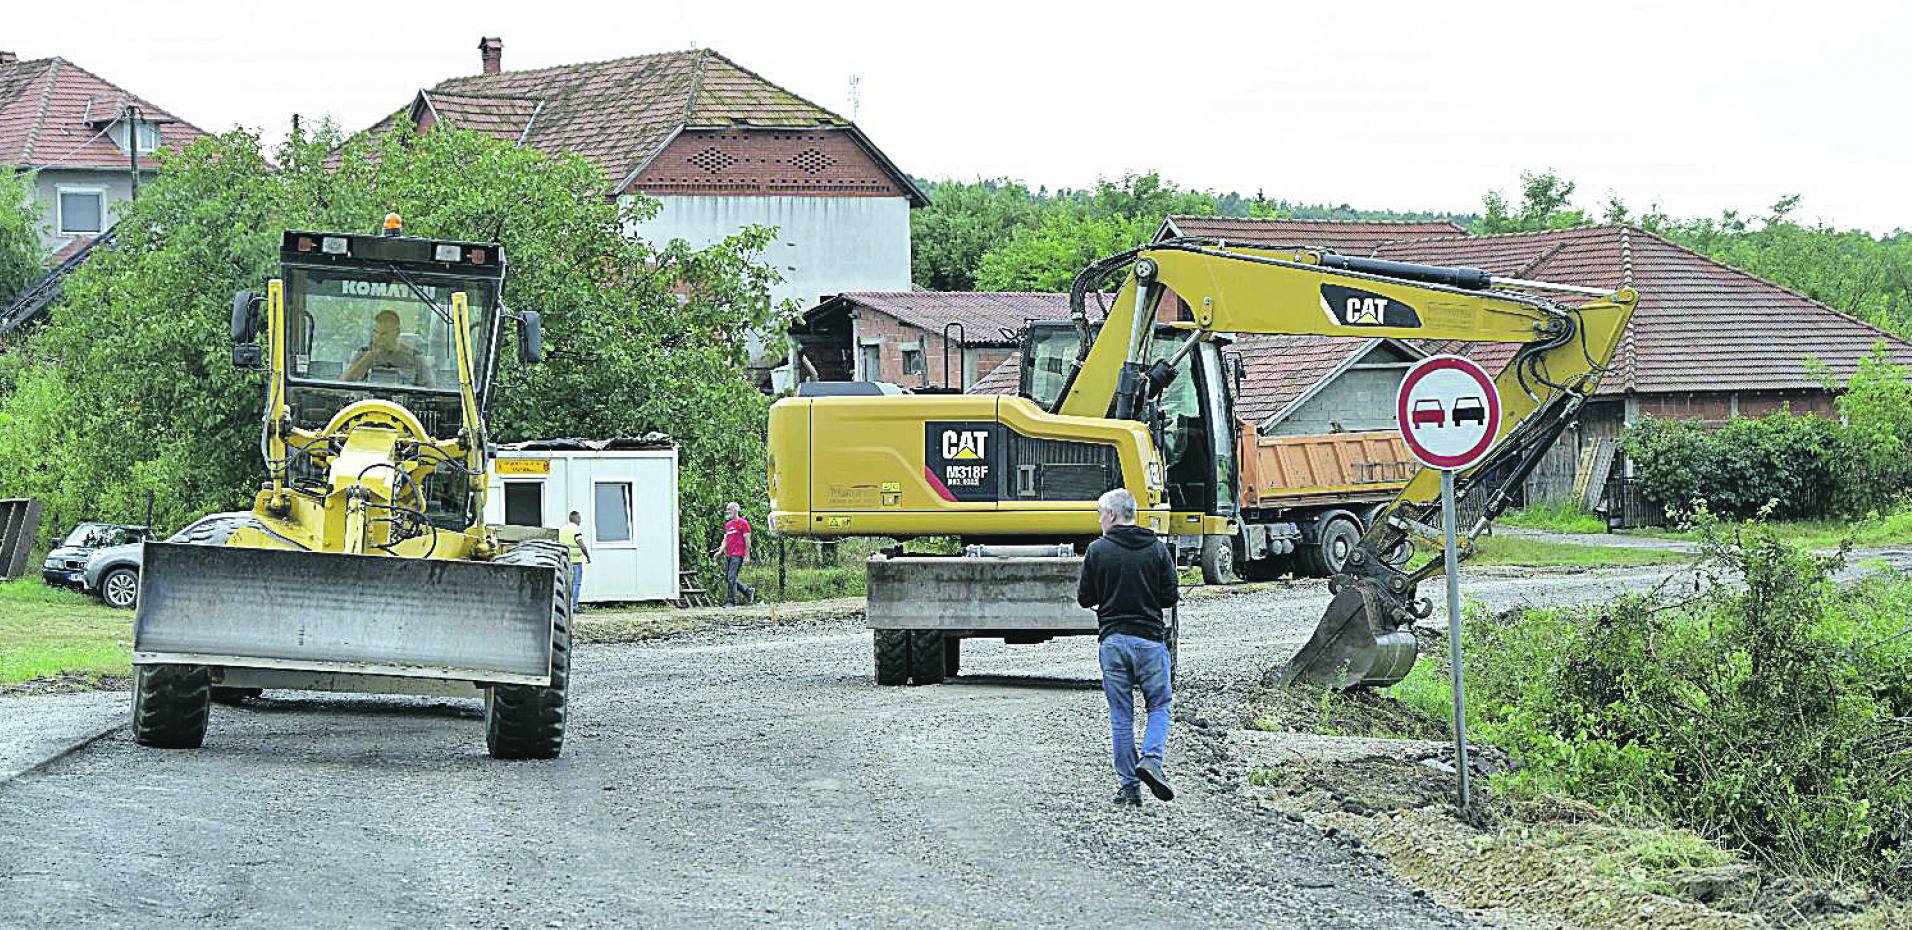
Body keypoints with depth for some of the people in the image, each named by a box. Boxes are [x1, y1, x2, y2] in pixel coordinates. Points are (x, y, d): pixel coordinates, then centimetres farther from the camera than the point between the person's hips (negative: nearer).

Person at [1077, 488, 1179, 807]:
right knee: (1159, 705, 12)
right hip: (1150, 638, 0)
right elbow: (1170, 597, 1)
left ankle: (1128, 786, 4)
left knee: (1121, 715, 5)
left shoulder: (1098, 550, -2)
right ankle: (1151, 759, -12)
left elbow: (1085, 598, 2)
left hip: (1112, 639, 0)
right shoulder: (1157, 549, 2)